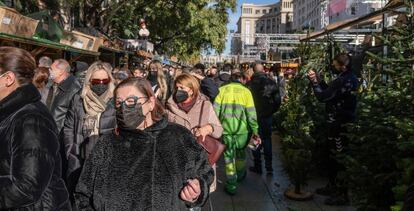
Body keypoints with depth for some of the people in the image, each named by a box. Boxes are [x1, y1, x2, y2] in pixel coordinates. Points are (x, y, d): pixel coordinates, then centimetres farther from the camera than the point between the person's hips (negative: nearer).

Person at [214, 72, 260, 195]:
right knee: (241, 152, 23)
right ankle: (240, 175, 43)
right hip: (242, 129, 1)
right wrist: (255, 130, -1)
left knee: (229, 156, 9)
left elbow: (216, 110, -4)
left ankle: (231, 185, 11)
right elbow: (251, 113, -6)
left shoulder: (222, 90, 0)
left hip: (226, 128, 0)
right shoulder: (246, 91, -2)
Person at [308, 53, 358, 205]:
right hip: (342, 122, 10)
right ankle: (333, 185, 34)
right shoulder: (349, 78, 9)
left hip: (339, 124, -10)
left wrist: (314, 82, -8)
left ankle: (342, 194, 10)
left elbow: (322, 96, -22)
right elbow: (330, 92, 14)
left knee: (338, 157, -1)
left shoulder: (343, 81, -24)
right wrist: (319, 81, 5)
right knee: (333, 155, 20)